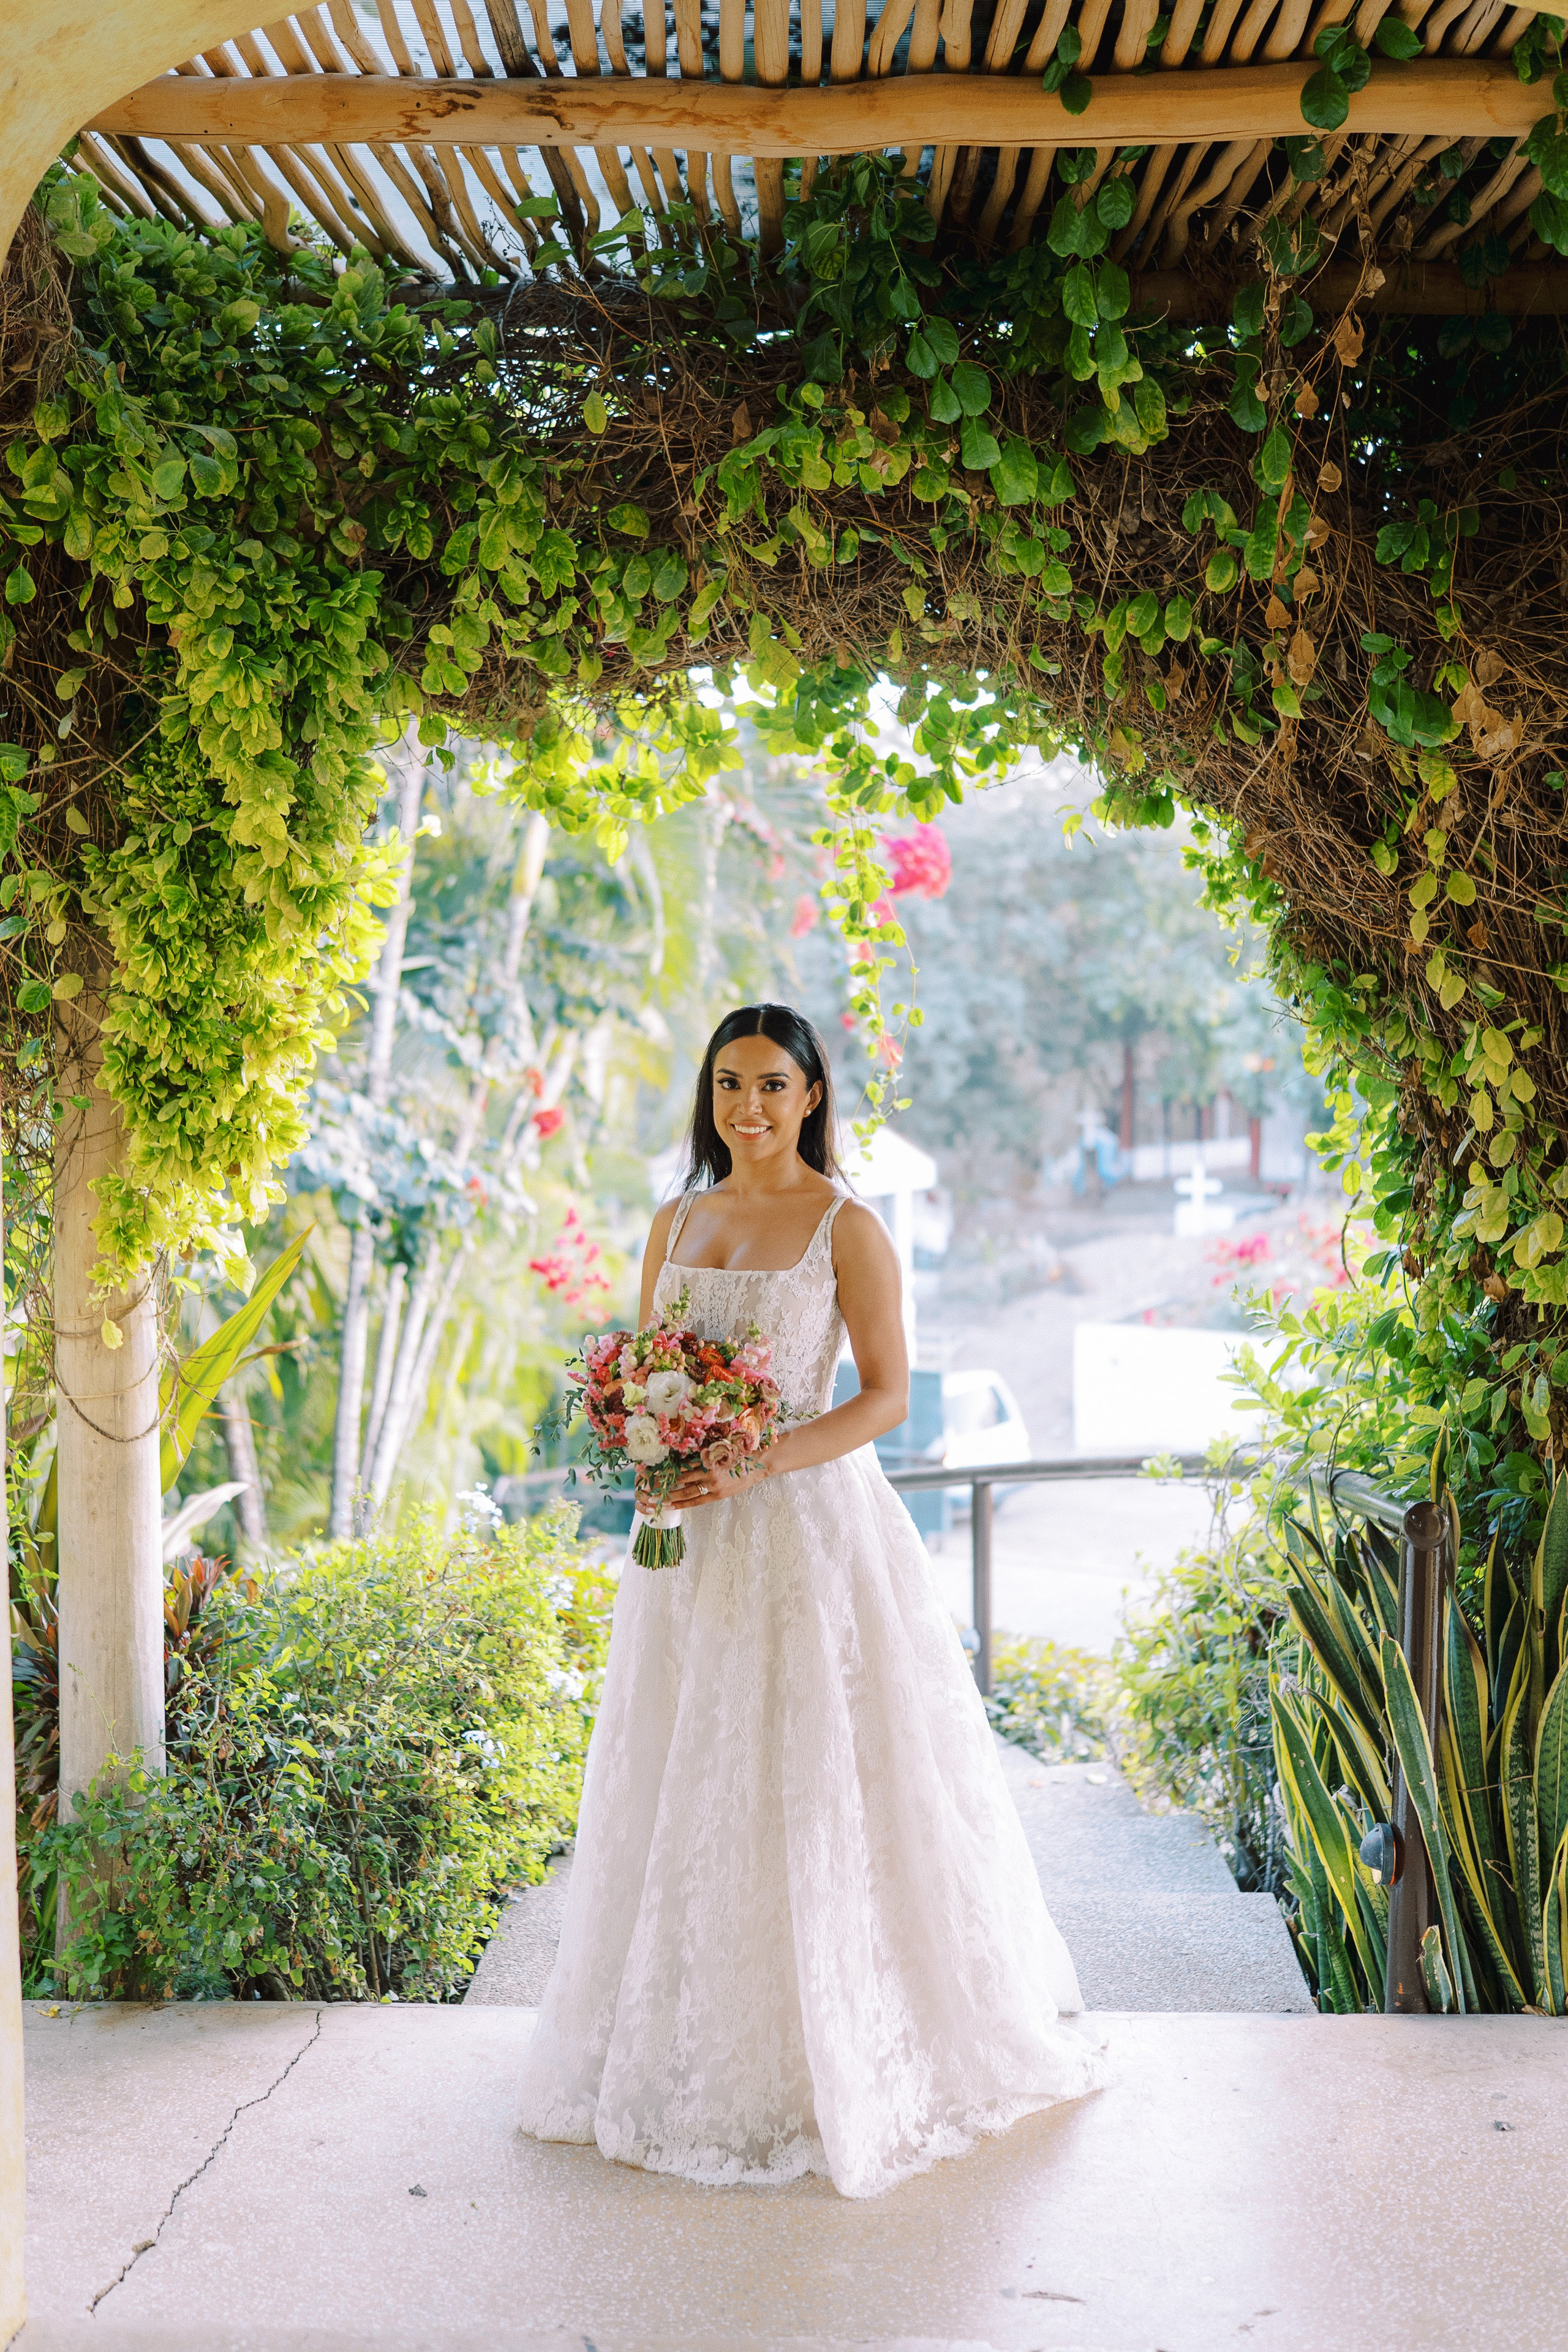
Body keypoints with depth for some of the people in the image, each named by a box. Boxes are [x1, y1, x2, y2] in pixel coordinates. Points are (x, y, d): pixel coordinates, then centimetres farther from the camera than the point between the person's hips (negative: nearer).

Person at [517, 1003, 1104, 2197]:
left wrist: (759, 1465, -21)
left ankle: (837, 2057, 15)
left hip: (808, 1525, -5)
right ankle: (696, 2045, 24)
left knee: (810, 1781, -1)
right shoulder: (676, 1222, 11)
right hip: (690, 1531, 6)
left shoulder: (847, 1227, -6)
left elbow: (887, 1396, -9)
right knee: (687, 1780, 10)